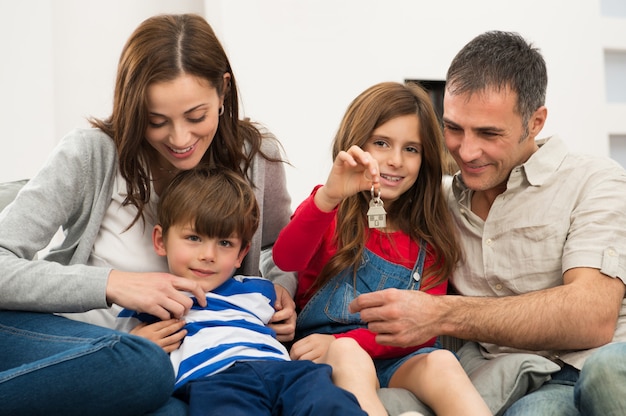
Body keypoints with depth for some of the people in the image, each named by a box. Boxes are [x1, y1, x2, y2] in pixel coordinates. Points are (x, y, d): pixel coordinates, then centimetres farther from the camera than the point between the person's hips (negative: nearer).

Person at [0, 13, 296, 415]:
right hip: (82, 336, -3)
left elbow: (278, 248, 17)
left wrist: (281, 291, -6)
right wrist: (110, 284, -29)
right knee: (141, 367, -39)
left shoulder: (256, 155, -4)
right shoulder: (91, 155, -13)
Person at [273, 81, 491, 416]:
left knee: (441, 363, -29)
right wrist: (329, 197, -36)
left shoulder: (429, 235, 9)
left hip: (396, 361, 2)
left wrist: (340, 341, -14)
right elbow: (285, 260, -18)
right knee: (348, 356, -34)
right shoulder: (325, 209, 5)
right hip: (325, 358, -1)